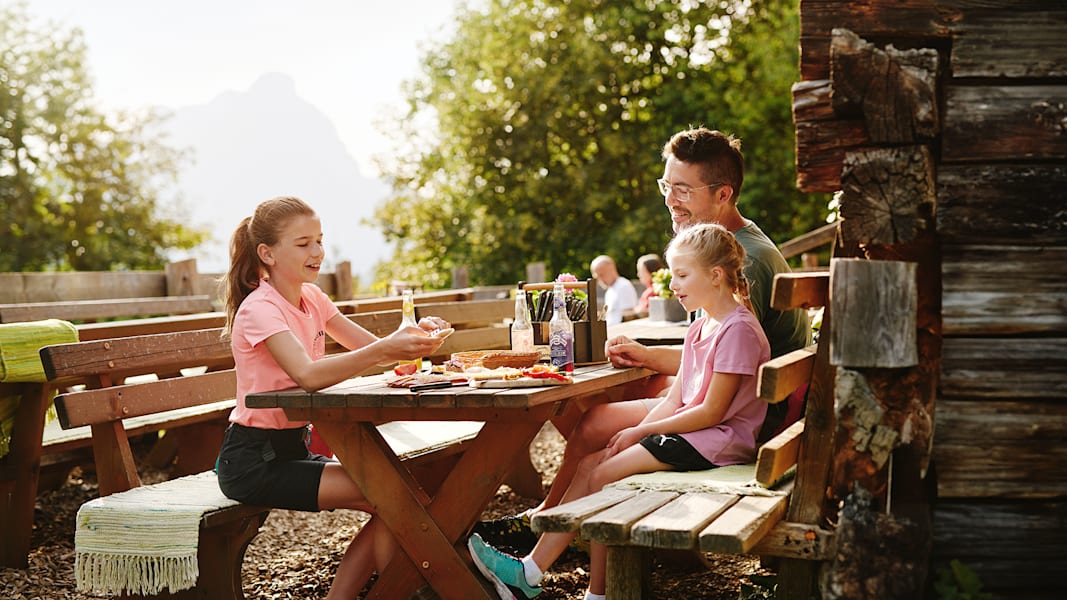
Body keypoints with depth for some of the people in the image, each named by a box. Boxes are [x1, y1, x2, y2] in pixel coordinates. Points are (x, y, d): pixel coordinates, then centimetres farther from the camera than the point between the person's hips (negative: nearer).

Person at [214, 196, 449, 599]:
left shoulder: (311, 298, 9)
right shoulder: (259, 309, -17)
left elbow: (371, 348, 5)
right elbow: (308, 375, -32)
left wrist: (413, 336, -16)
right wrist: (385, 349, -41)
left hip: (292, 450, 8)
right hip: (252, 461, -8)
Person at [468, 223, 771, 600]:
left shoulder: (738, 329, -14)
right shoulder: (700, 328, 17)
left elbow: (712, 411, -18)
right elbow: (674, 400, 12)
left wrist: (641, 431, -12)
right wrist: (634, 434, -5)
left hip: (718, 441, -9)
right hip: (689, 429, 9)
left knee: (603, 475, -18)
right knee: (590, 466, -5)